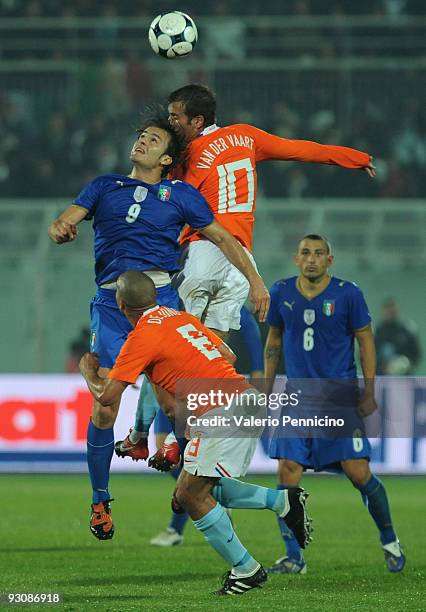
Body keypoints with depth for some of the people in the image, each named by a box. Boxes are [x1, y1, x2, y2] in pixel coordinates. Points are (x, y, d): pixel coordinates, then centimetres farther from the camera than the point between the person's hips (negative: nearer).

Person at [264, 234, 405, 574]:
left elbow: (366, 341, 1)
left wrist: (369, 393, -4)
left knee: (358, 472, -8)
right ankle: (294, 558, 0)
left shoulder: (348, 294, -5)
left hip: (341, 394, -3)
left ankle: (390, 542, 14)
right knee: (288, 473, -8)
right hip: (297, 394, 3)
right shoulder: (281, 293, 4)